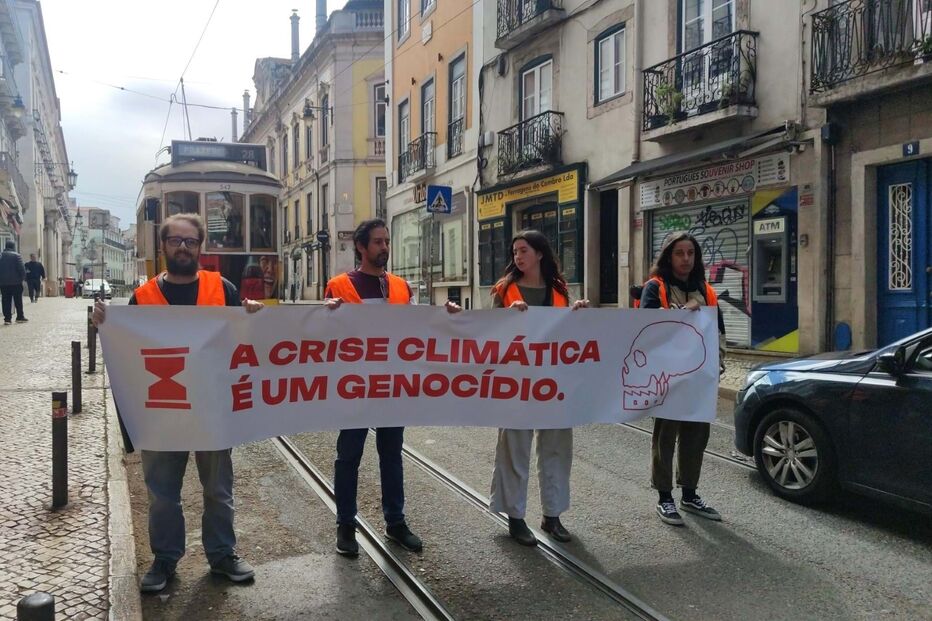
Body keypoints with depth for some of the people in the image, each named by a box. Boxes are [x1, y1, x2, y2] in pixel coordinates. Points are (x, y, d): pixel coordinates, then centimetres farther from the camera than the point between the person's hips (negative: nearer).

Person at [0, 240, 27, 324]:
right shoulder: (16, 255, -8)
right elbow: (21, 268, -14)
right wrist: (23, 277, -2)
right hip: (15, 282, -4)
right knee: (18, 300, 4)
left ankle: (7, 318, 1)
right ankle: (20, 317, 7)